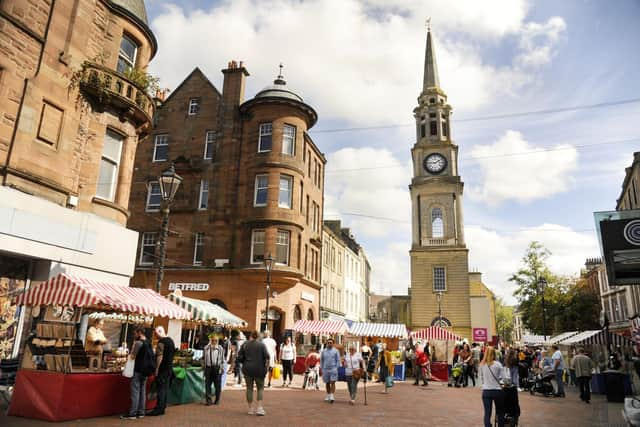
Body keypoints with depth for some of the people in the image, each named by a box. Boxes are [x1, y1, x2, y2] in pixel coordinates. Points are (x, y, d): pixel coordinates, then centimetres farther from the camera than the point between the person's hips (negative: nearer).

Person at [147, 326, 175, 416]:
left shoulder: (161, 342, -15)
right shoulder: (171, 340, 13)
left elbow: (159, 356, -20)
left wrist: (157, 368, -17)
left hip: (162, 368, -9)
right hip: (169, 368, 9)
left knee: (161, 388, -5)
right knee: (166, 388, 11)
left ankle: (158, 409, -3)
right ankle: (163, 407, 17)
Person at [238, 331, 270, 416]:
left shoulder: (244, 345, 3)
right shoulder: (262, 345, -3)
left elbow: (240, 357, 1)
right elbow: (266, 357, -10)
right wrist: (266, 367, 1)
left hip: (247, 369, 2)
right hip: (259, 370, -2)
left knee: (249, 388, 11)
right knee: (260, 388, 9)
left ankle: (250, 409, 14)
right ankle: (259, 407, -2)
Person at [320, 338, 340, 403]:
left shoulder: (335, 351, 2)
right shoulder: (323, 351, 8)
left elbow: (338, 360, 2)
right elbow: (321, 360, 12)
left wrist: (337, 368, -6)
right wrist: (321, 368, 7)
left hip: (333, 369, -3)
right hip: (325, 369, 3)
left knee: (332, 382, -10)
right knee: (327, 383, 10)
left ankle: (332, 396, -11)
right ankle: (328, 395, 24)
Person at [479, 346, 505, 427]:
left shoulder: (482, 365, -5)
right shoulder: (498, 364, -10)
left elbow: (480, 377, 2)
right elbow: (502, 378, -6)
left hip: (486, 391, 1)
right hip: (497, 390, -1)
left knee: (487, 413, 7)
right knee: (500, 412, 18)